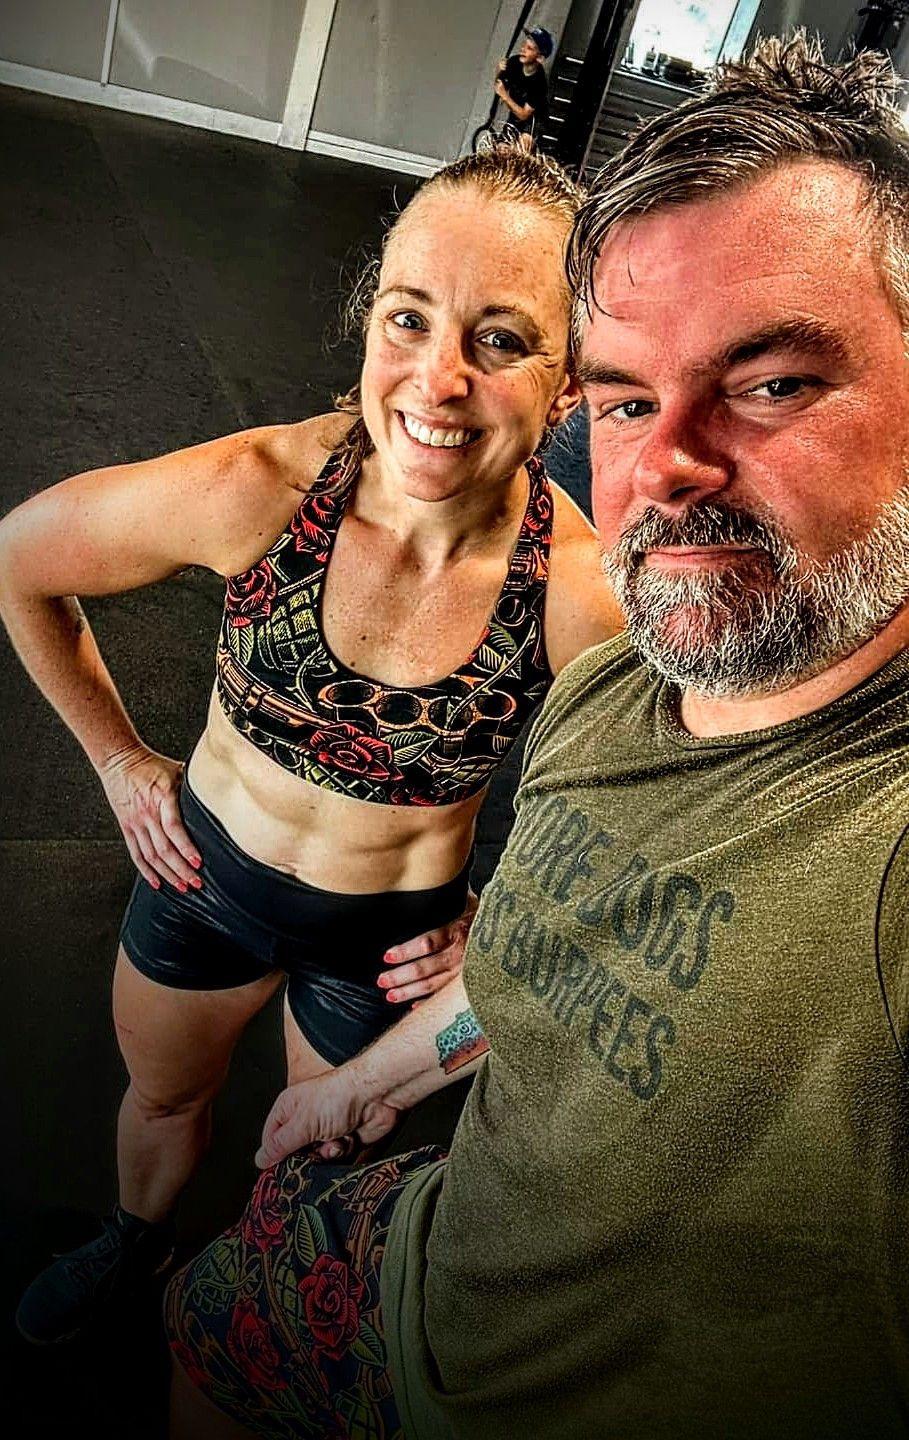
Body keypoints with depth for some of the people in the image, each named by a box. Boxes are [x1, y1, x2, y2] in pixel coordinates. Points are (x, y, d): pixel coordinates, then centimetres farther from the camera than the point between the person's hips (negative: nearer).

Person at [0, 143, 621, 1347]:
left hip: (393, 934, -1)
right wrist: (120, 760, -5)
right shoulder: (258, 489, -28)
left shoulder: (584, 593, -29)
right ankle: (135, 1241, 70)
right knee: (162, 1092, 31)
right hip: (207, 872, 2)